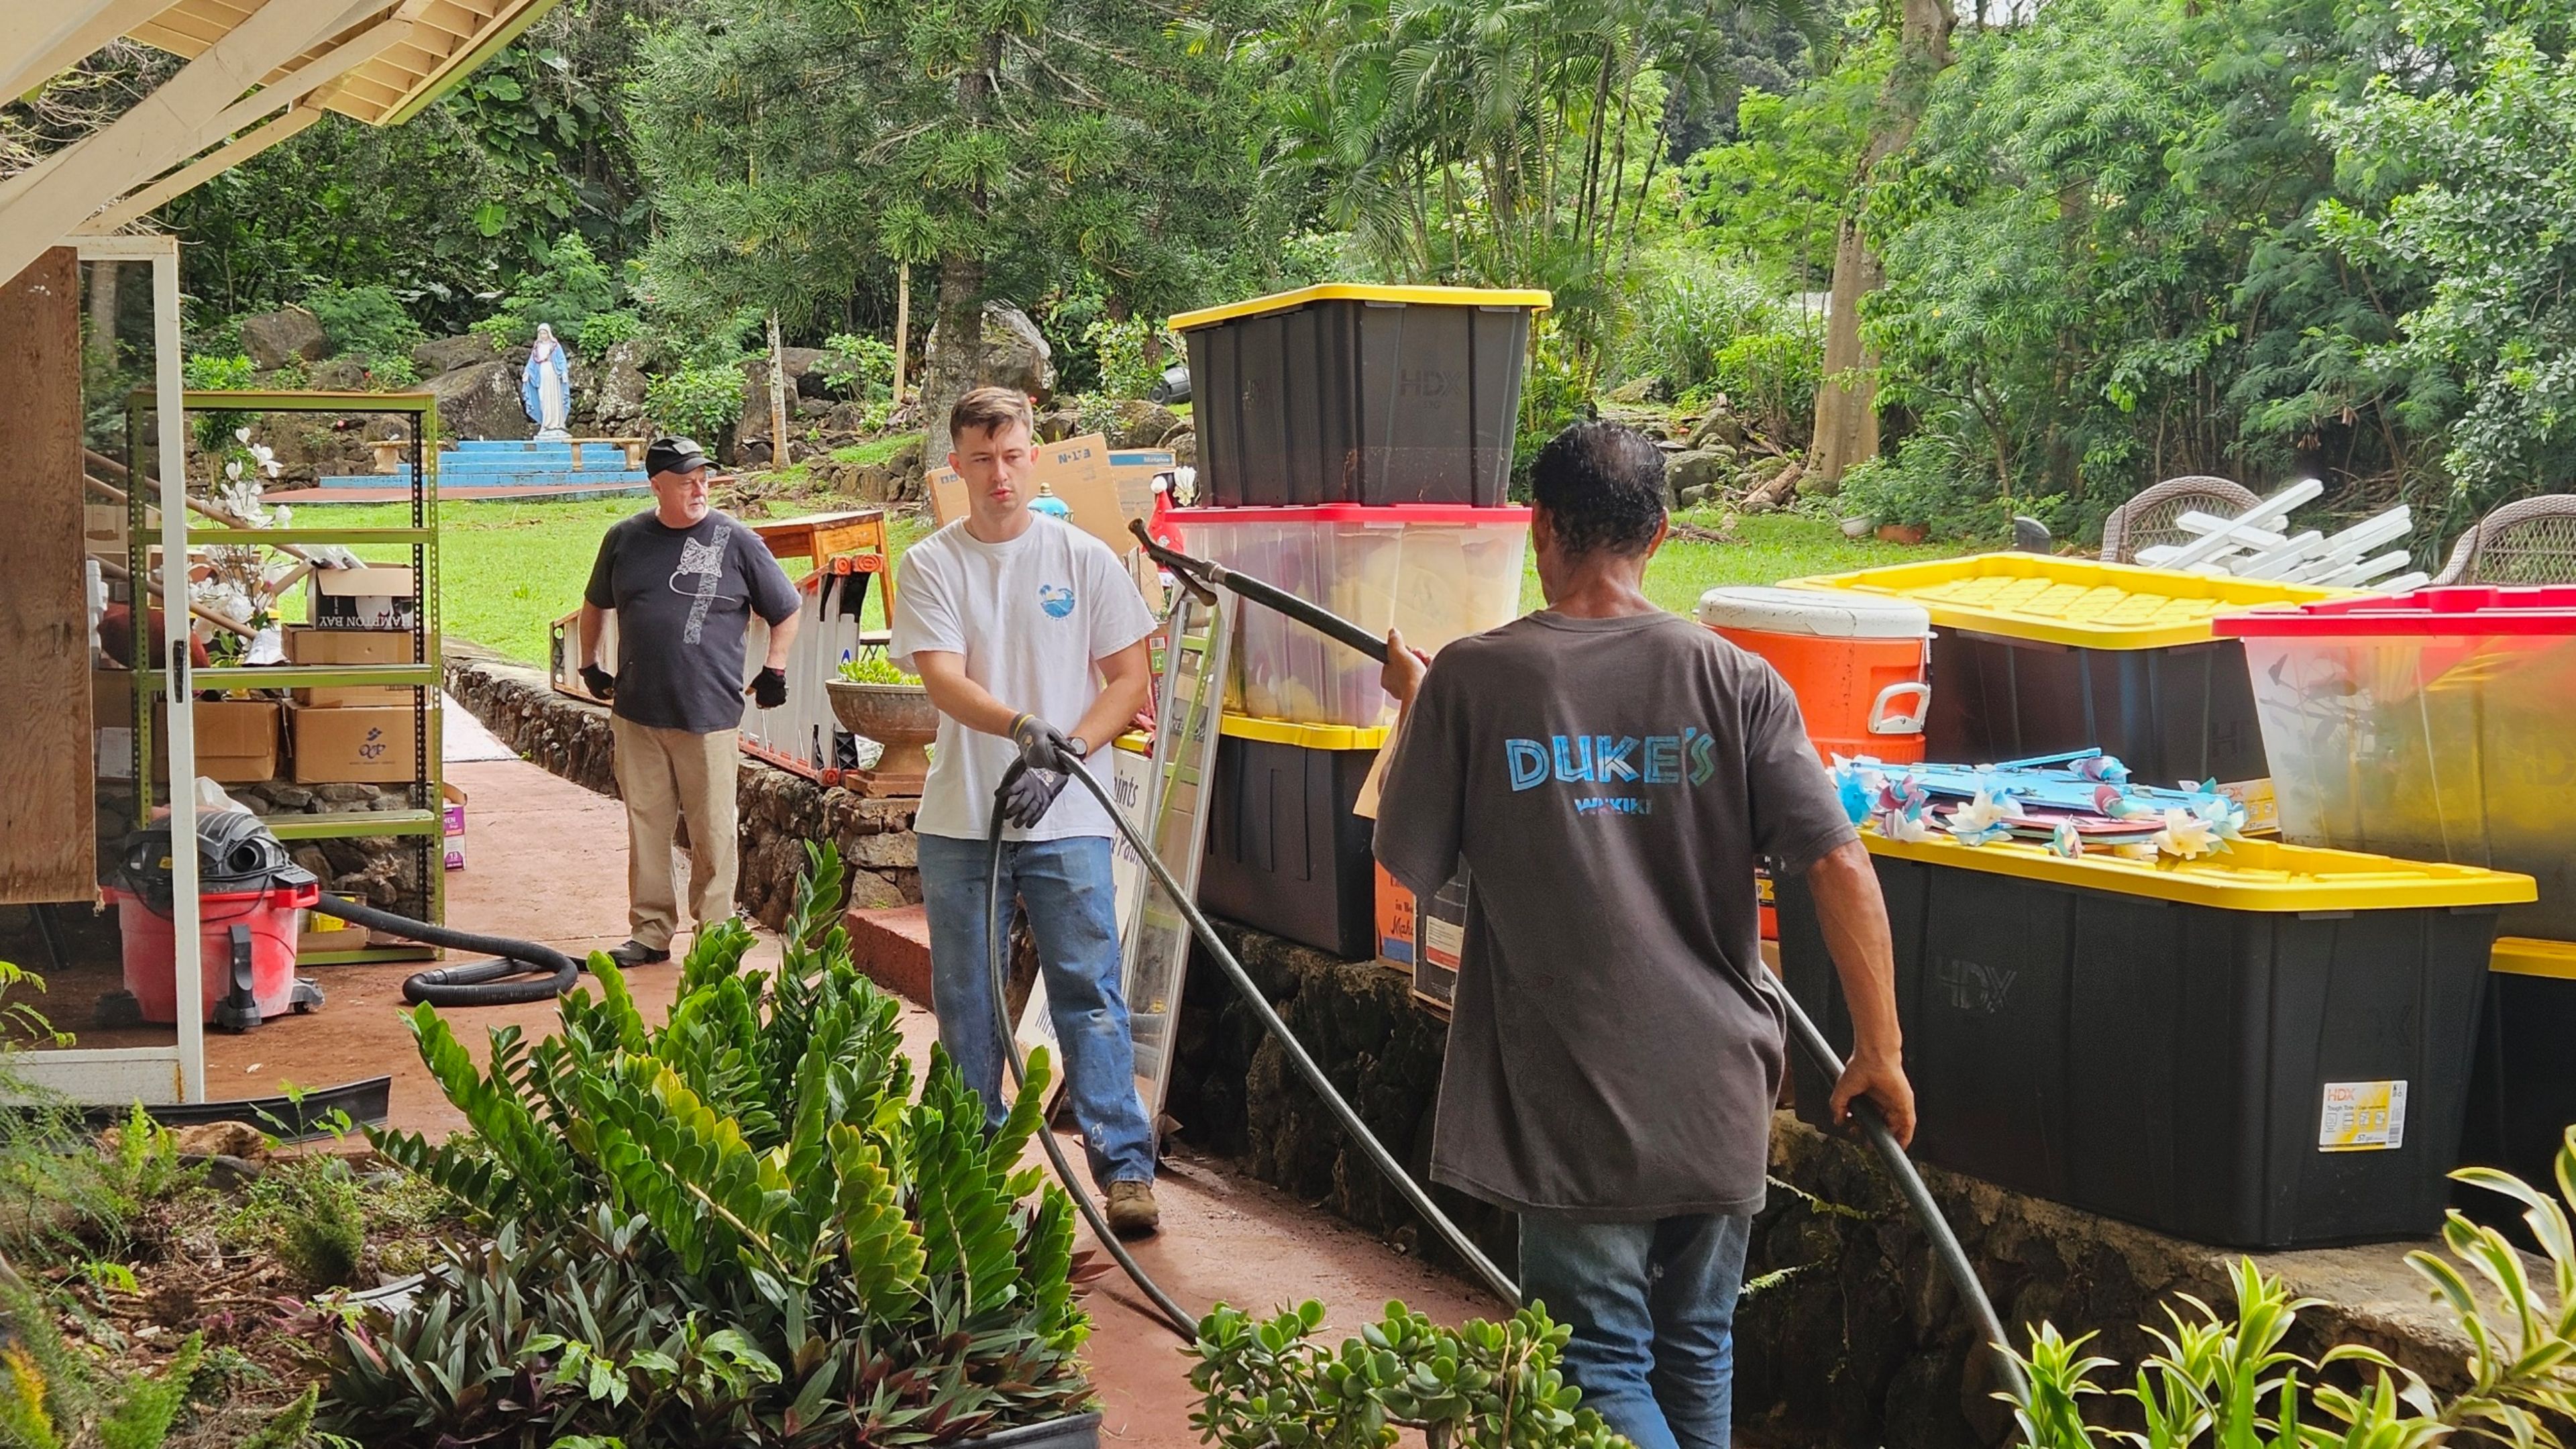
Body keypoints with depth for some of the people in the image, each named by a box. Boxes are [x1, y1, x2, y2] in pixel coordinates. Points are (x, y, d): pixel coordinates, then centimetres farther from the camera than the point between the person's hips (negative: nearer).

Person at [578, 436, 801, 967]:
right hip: (636, 713, 3)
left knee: (712, 832, 1)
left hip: (709, 716, -3)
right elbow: (595, 605, 24)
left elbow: (786, 612, 8)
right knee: (646, 826, 9)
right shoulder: (625, 539, 7)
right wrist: (590, 665, 22)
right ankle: (650, 932, 19)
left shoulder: (736, 541, -1)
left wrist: (773, 671, 4)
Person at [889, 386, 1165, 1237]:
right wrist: (1022, 726, -30)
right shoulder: (930, 566, 2)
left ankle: (1125, 1166, 0)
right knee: (965, 1002, 11)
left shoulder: (1084, 559, 2)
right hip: (959, 821, 2)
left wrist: (1064, 755, -13)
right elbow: (942, 680, -11)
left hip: (1066, 821, -1)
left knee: (1089, 994, -4)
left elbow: (1130, 680, 2)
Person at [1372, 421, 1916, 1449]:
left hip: (1571, 1102, -3)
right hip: (1718, 1092, 3)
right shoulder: (1734, 680, -4)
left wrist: (1412, 706, 15)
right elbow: (1841, 868, -9)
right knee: (1697, 1360, 20)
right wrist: (1879, 1051, 0)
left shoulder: (1471, 679, -9)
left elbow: (1409, 867, 1)